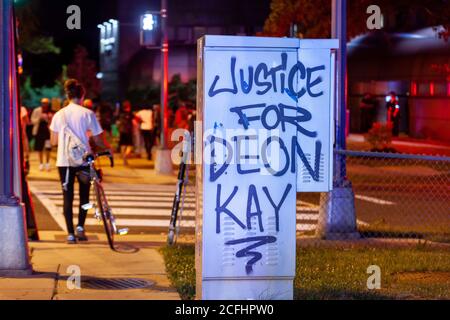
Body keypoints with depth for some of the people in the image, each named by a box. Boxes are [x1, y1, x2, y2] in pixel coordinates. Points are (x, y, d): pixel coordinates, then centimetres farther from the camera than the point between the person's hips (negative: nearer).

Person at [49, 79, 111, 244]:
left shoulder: (59, 115, 1)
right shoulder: (87, 114, -6)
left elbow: (54, 141, 5)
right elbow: (98, 140, -6)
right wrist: (108, 148, 13)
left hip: (64, 161, 1)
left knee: (67, 197, 6)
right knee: (84, 195, 15)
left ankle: (70, 233, 1)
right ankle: (80, 227, 1)